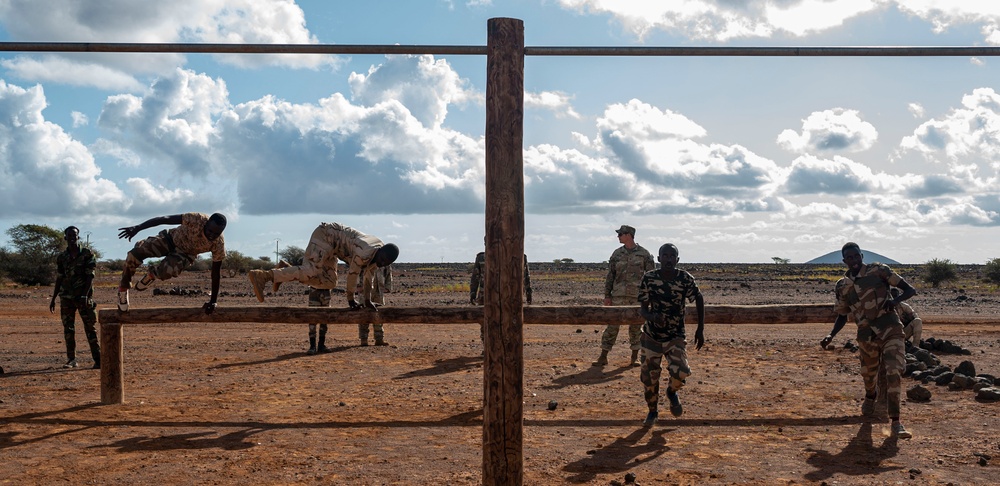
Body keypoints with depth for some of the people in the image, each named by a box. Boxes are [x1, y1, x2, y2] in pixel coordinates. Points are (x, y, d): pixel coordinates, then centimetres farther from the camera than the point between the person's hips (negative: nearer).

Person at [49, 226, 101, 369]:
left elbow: (90, 276, -7)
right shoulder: (61, 257, 9)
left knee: (90, 327, -4)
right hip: (66, 298, 4)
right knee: (68, 328, 4)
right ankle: (71, 359, 12)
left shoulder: (87, 254, -2)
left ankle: (98, 359, -5)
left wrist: (85, 295, -16)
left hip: (84, 297, -4)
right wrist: (53, 299, 10)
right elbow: (59, 279, 13)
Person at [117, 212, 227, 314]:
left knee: (167, 270, -33)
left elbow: (216, 273, -18)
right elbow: (164, 219, -31)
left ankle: (152, 274, 8)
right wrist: (137, 228, -38)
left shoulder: (219, 244, -28)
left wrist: (213, 301, -16)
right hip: (171, 238, 1)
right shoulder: (197, 220, -33)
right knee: (136, 252, -20)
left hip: (185, 254, 0)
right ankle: (124, 287, 11)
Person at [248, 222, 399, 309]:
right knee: (311, 272, -26)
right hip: (326, 234, -9)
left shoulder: (379, 254, 0)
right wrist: (350, 299, -6)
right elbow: (352, 274, -19)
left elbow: (368, 276, 13)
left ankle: (284, 271, 6)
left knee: (329, 283, 3)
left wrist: (367, 300, 18)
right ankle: (262, 276, -35)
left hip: (331, 244, 9)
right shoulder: (365, 253, -27)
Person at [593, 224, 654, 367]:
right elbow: (610, 275, 9)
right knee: (612, 325, -1)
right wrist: (607, 295, 5)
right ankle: (603, 356, 2)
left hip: (637, 296, -1)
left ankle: (635, 357, 16)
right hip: (619, 295, 2)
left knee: (636, 327, 5)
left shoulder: (644, 254, 0)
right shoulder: (617, 254, 7)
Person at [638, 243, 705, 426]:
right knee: (649, 377, 5)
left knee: (680, 372, -20)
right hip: (651, 336, 1)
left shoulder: (685, 279, -11)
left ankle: (672, 392, 16)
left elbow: (699, 300, 5)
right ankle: (652, 411, 33)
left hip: (676, 337, -1)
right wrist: (653, 317, -31)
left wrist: (700, 330, 2)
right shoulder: (649, 278, -11)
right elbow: (642, 308, -7)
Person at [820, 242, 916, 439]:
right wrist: (830, 336, -2)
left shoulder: (879, 271, -4)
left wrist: (895, 300, -25)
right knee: (868, 374, 17)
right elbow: (842, 316, 14)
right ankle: (871, 397, 53)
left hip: (891, 331, -3)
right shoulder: (842, 286, 3)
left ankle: (896, 422, -11)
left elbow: (910, 290, -4)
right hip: (867, 336, 3)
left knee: (893, 374, -16)